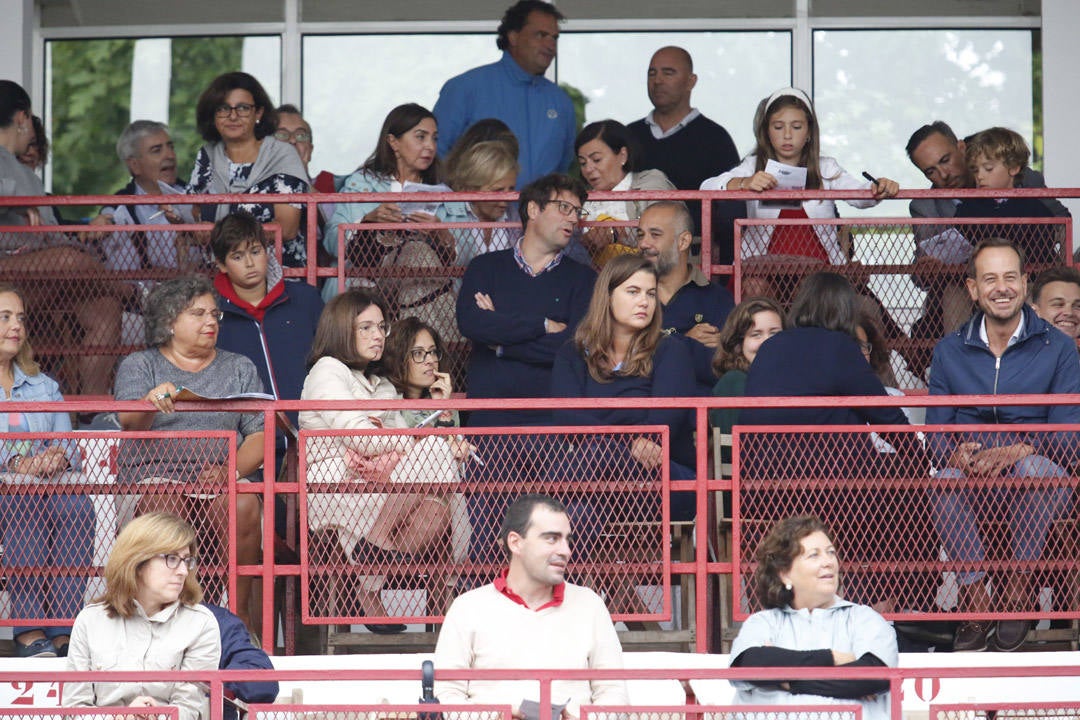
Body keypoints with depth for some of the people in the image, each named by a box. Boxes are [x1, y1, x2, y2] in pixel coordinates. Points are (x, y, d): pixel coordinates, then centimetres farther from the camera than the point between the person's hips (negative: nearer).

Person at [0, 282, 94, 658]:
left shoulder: (44, 387, 27)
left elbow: (70, 449, 16)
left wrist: (60, 458, -9)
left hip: (49, 482, 4)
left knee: (75, 504, -31)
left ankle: (63, 629, -37)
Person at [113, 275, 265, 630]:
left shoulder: (239, 368, 21)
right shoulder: (139, 365, 15)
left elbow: (260, 435, 10)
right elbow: (129, 421, -5)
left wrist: (232, 471, -11)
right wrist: (151, 402, -29)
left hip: (219, 479, 2)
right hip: (156, 473, -1)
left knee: (243, 505, -33)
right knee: (164, 502, -37)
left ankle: (240, 616, -28)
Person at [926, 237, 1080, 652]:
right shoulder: (949, 352, 12)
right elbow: (936, 431, 7)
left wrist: (1020, 451, -25)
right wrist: (955, 453, -18)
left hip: (1040, 480, -2)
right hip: (974, 479, 2)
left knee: (1033, 469, -38)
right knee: (946, 480, -34)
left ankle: (1017, 588, -25)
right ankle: (976, 605, -31)